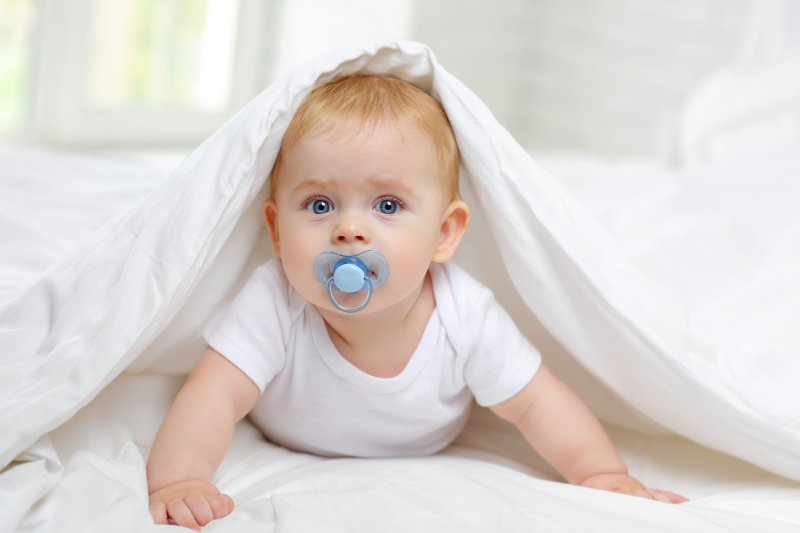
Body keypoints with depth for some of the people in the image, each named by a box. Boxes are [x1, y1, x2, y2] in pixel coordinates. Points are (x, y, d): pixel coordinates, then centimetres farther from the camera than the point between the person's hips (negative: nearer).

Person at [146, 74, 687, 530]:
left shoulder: (465, 318, -37)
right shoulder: (276, 304, -42)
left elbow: (537, 403, -26)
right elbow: (215, 395, -47)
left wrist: (604, 474, -38)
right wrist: (175, 480, -65)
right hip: (285, 452, -1)